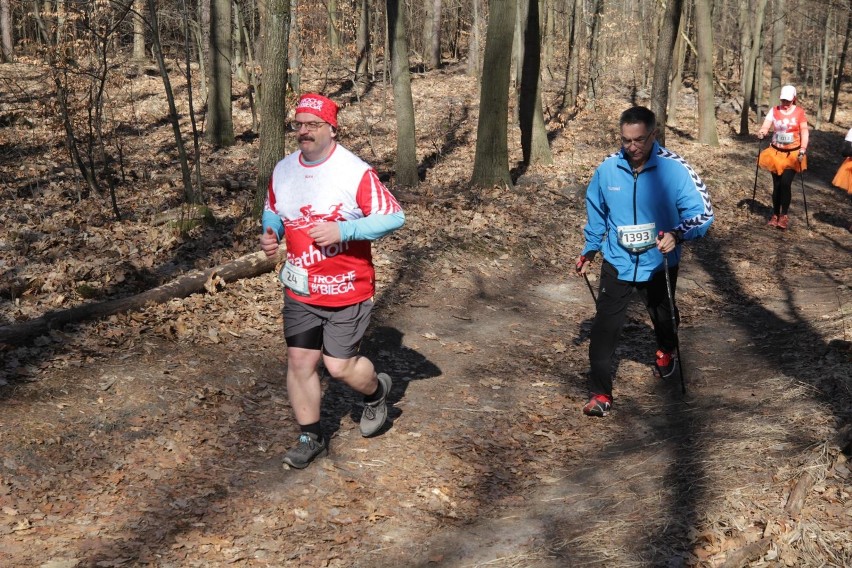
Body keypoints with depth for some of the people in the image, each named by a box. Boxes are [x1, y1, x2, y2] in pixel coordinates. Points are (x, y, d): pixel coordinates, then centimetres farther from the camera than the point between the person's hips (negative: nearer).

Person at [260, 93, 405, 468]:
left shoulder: (356, 172, -16)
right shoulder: (283, 171, 2)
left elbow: (394, 216, -17)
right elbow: (272, 210, 18)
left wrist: (342, 230, -26)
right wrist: (270, 233, -5)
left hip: (347, 292, -5)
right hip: (300, 291, 5)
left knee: (339, 365, -1)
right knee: (299, 361, 7)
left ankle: (376, 392, 34)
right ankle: (311, 438, 25)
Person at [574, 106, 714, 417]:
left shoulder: (674, 169, -22)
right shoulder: (607, 168, -11)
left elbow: (702, 212, -21)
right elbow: (596, 213, 6)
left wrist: (677, 234, -40)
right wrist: (589, 250, 13)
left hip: (658, 263, 0)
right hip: (617, 262, 1)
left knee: (663, 317, 25)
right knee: (605, 326, -10)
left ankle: (667, 352, 58)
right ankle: (600, 393, -2)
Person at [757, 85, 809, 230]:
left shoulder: (799, 112, -4)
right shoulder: (774, 110, 0)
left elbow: (804, 132, -5)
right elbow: (766, 126, -9)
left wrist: (803, 149, -18)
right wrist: (762, 133, -32)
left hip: (793, 154, -2)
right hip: (776, 153, 2)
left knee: (786, 183, -14)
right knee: (777, 185, 7)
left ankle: (784, 216, -3)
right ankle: (775, 215, 18)